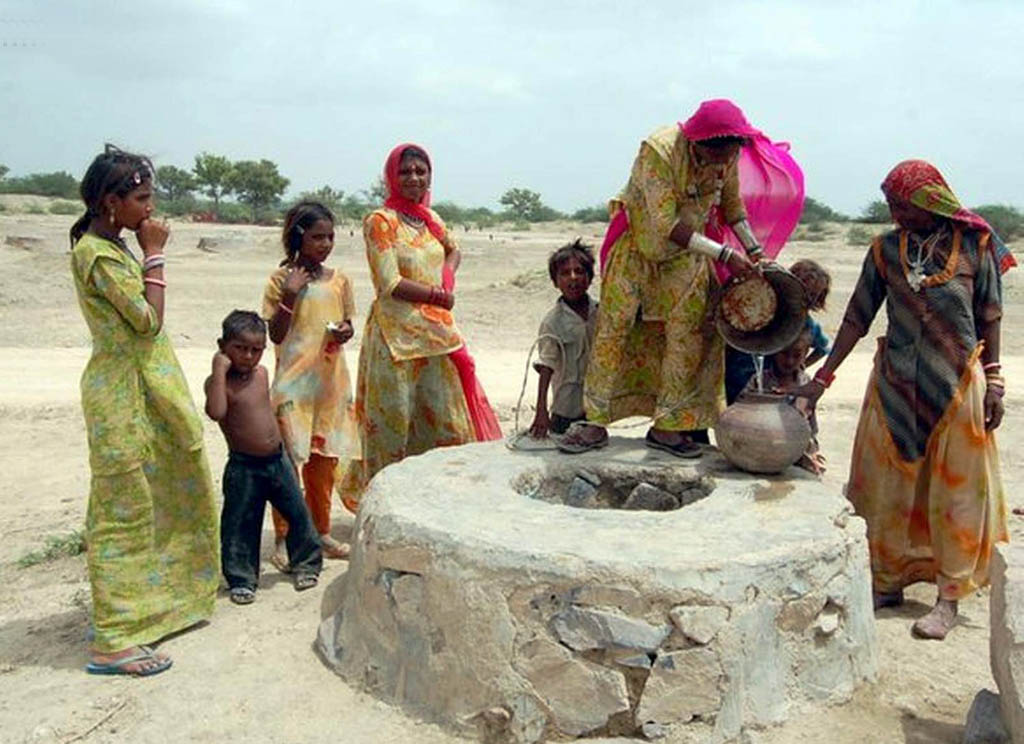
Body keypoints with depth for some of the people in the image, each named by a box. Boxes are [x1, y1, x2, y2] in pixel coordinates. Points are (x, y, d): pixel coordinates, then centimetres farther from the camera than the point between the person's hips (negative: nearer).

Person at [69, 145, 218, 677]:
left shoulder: (110, 246, 12)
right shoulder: (97, 255, -18)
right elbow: (148, 319, -19)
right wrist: (154, 255, -12)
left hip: (144, 389, 10)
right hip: (122, 394, -10)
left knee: (155, 500, 18)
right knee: (124, 510, -5)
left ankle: (156, 598, 34)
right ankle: (113, 642, 4)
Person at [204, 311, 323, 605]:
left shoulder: (261, 373, 5)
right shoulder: (218, 381, -12)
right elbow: (216, 412, -32)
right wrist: (219, 370, -28)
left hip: (277, 459, 6)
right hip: (243, 467, -5)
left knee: (298, 512, 12)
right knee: (240, 523, 4)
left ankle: (306, 563, 30)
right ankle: (241, 579, 20)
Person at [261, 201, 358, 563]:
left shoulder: (339, 280, 7)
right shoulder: (282, 280, -5)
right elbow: (275, 335, -7)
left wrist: (346, 331, -6)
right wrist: (288, 297, -20)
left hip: (331, 380, 4)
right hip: (293, 380, -4)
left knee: (325, 458, 12)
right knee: (287, 458, -1)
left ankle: (321, 531, 26)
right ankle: (282, 539, 10)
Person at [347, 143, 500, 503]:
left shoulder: (430, 218, 12)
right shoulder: (380, 221, -6)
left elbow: (453, 250, 31)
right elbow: (390, 284, -14)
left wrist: (448, 277, 10)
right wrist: (438, 295, -7)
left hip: (437, 331, 7)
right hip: (396, 333, -6)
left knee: (445, 416, 9)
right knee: (394, 419, 0)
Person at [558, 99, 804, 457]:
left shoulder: (728, 156, -13)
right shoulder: (658, 150, -31)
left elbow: (731, 203, 7)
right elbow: (666, 226, -32)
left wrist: (753, 249, -3)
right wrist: (723, 253, -33)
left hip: (689, 251, 4)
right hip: (640, 243, -4)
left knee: (689, 333, -4)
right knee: (612, 326, -7)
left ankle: (667, 426, 5)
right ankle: (595, 422, 1)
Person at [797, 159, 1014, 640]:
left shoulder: (974, 245, -3)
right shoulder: (886, 249, 1)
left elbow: (989, 319, 3)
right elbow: (857, 318, 2)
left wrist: (992, 383, -2)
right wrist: (823, 377, -2)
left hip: (956, 384, -2)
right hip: (895, 384, 2)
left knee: (953, 490, 3)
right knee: (888, 486, 7)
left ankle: (949, 597, 13)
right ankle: (887, 582, 22)